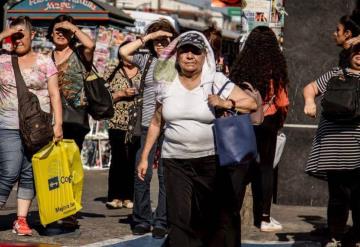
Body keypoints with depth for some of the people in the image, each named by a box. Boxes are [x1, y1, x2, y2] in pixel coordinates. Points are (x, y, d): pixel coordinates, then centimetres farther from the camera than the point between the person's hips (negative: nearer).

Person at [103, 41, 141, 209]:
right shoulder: (111, 74, 9)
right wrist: (121, 94, -8)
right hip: (117, 124, -1)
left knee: (134, 161, -1)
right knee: (118, 160, -5)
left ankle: (129, 197, 6)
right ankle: (115, 197, 1)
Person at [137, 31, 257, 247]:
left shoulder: (217, 82, -2)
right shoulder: (167, 84, 7)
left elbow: (252, 104, -2)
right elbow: (156, 123, 15)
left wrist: (226, 103, -18)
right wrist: (144, 156, 14)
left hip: (210, 159, -1)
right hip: (175, 160, 1)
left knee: (208, 219, 6)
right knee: (179, 219, -8)